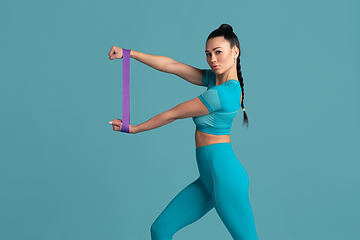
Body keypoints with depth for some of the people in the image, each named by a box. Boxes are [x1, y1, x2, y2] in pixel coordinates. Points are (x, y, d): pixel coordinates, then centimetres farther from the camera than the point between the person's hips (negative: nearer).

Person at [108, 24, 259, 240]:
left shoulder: (223, 93, -18)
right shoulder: (215, 79, 9)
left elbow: (172, 115, -8)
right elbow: (171, 66, 8)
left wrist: (133, 128, 4)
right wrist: (128, 53, 7)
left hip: (224, 173, -9)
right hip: (208, 179, 9)